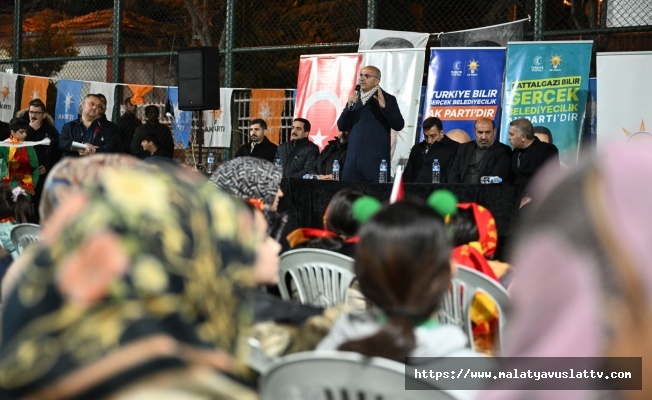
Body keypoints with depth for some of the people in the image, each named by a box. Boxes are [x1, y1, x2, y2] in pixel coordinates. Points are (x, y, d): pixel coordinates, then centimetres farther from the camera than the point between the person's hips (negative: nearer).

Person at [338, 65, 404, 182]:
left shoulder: (387, 99, 3)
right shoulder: (354, 99, 16)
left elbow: (399, 125, -6)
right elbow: (341, 126, 9)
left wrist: (384, 106, -19)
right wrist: (349, 105, -6)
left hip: (375, 160, -4)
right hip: (353, 159, 5)